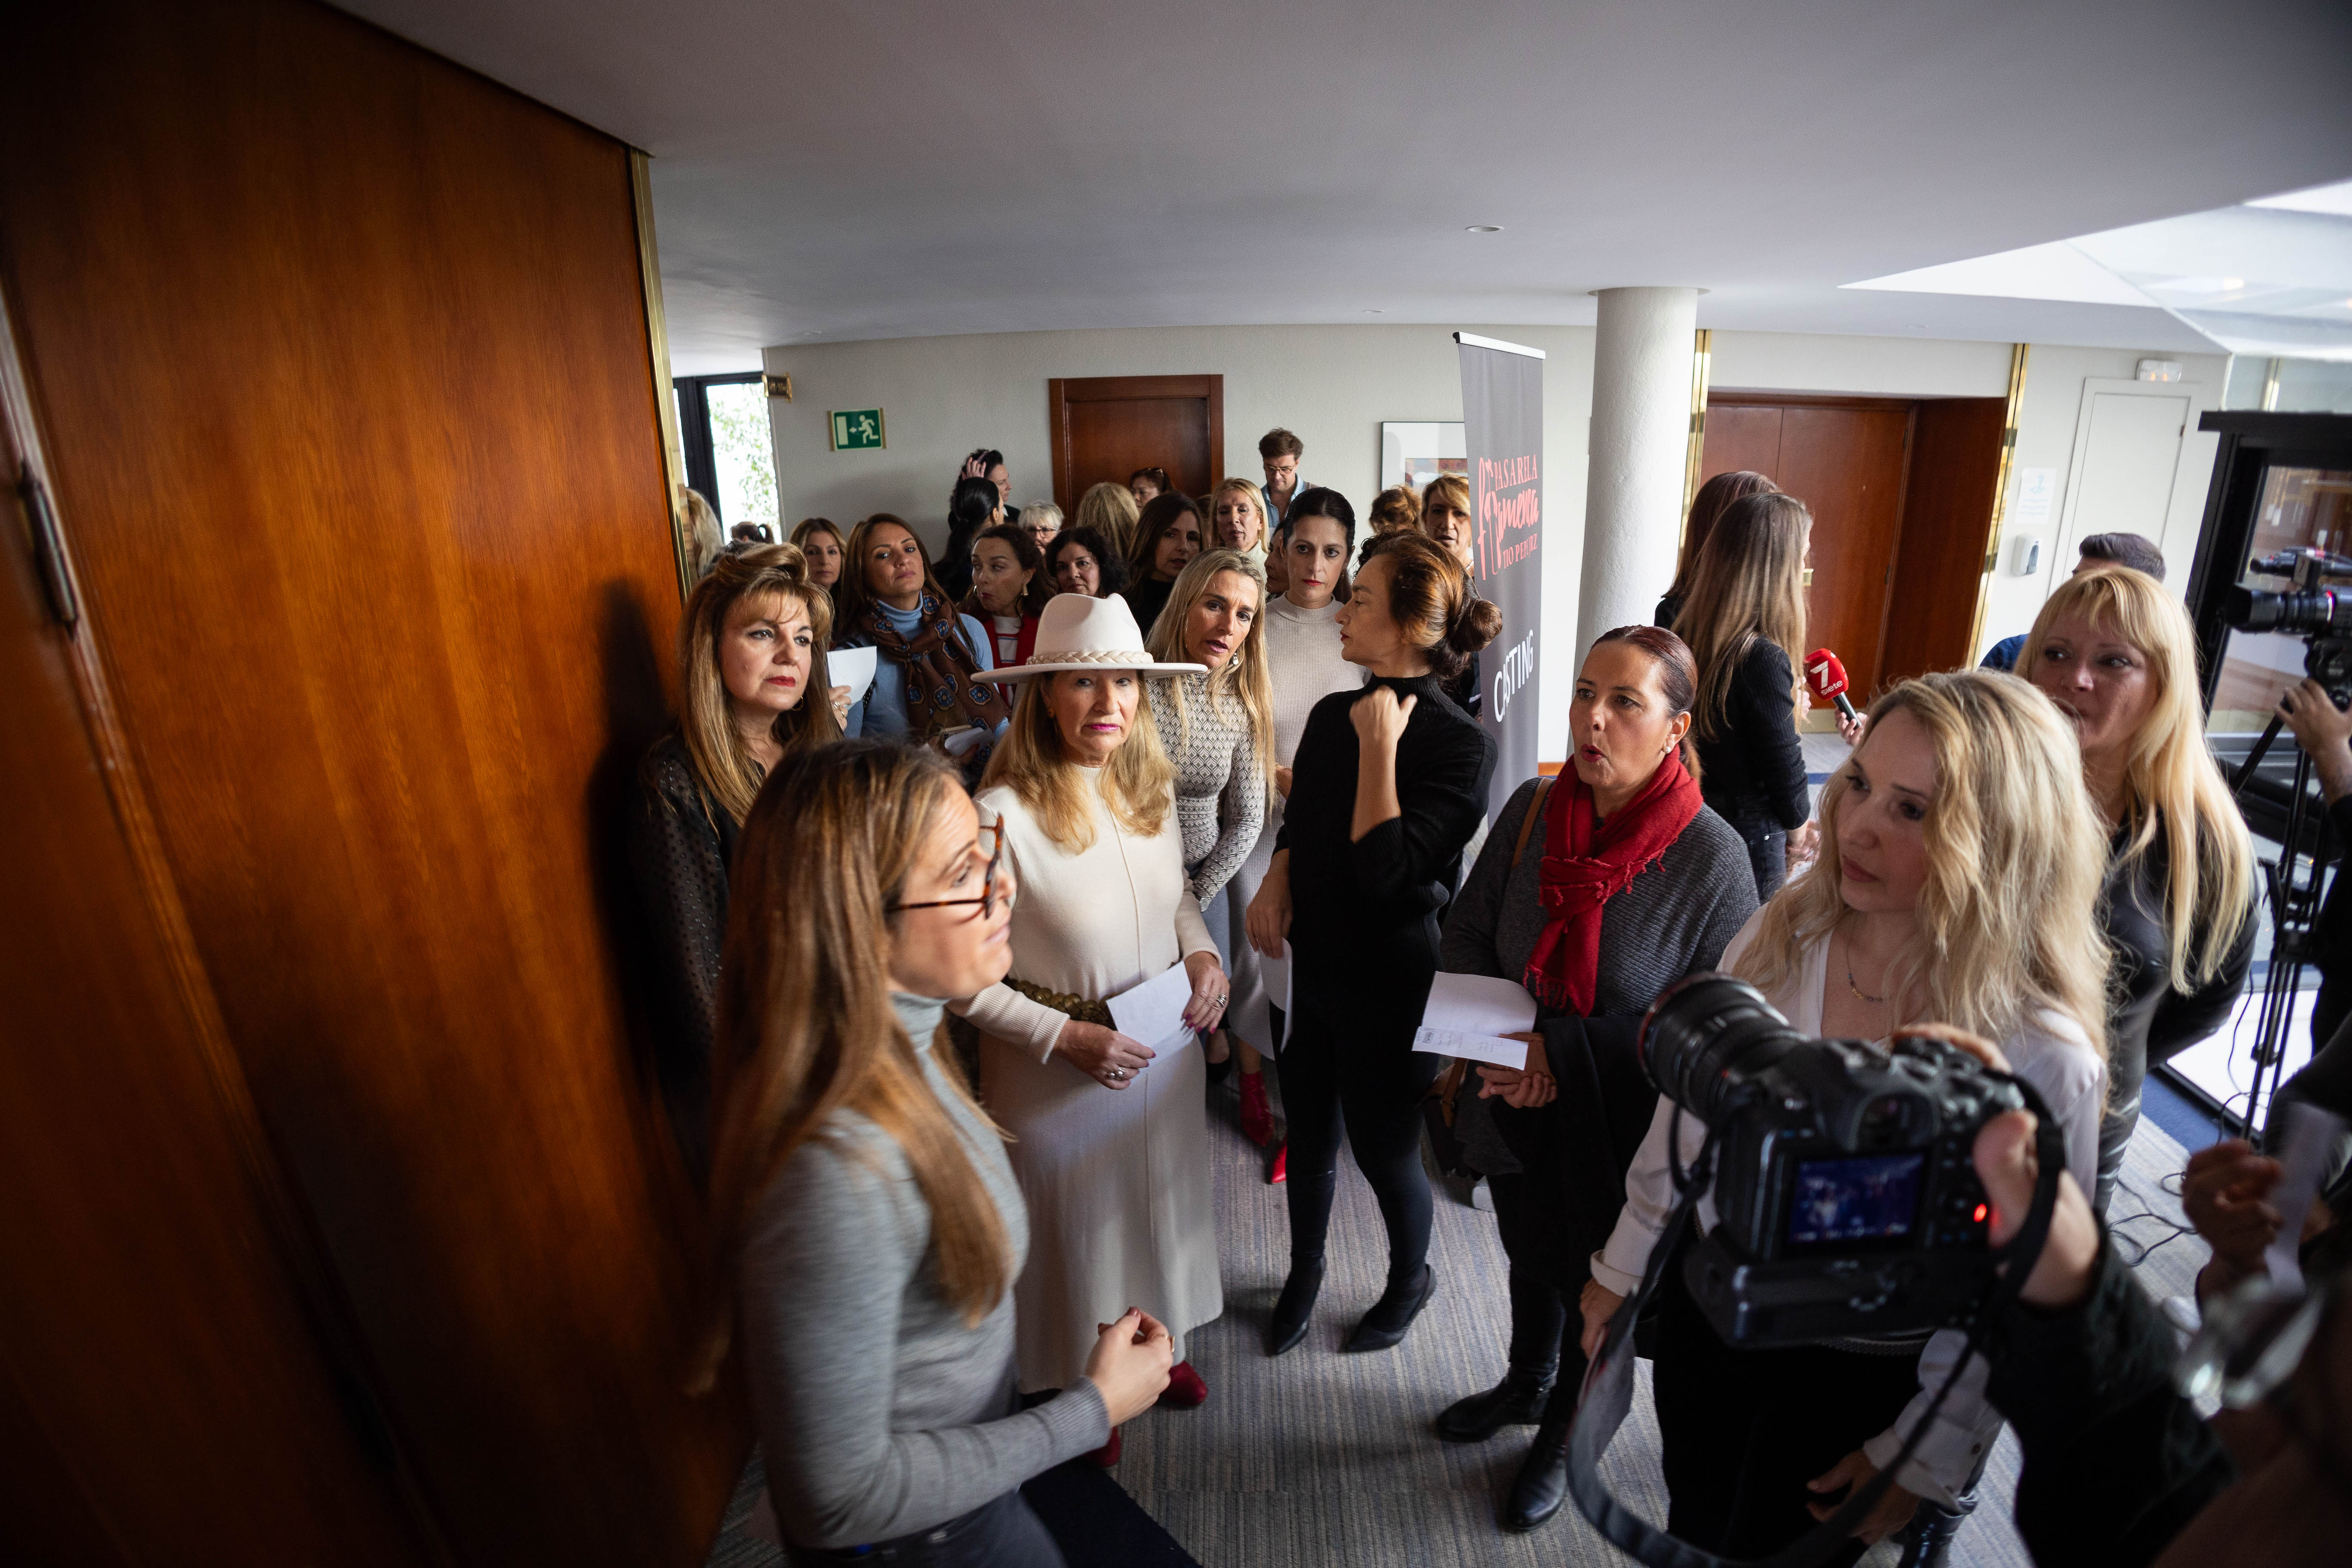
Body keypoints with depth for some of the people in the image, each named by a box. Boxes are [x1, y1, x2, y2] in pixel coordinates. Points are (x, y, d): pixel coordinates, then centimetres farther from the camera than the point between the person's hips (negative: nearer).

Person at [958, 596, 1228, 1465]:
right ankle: (1079, 1387, 47)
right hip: (1056, 1071, -5)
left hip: (1166, 1050, 6)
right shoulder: (1002, 815, -24)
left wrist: (1202, 952, -5)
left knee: (1162, 1204, 25)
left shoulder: (1153, 788, -5)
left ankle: (1158, 1342, 55)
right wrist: (1066, 1037, -21)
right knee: (1074, 1227, 17)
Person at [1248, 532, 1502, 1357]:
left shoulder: (1462, 745, -19)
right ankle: (1304, 1272, 47)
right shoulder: (1333, 714, 1)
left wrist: (1381, 746, -24)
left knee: (1385, 1148, 13)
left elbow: (1386, 868, -26)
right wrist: (1277, 880, -4)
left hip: (1393, 985, -6)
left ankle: (1411, 1278, 44)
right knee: (1308, 1133, 20)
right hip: (1318, 965, 6)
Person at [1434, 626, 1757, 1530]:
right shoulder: (1532, 810, -11)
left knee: (1593, 1286, 22)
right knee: (1529, 1257, 29)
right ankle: (1526, 1385, 60)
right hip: (1521, 1113, 4)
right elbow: (1465, 933, -2)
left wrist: (1561, 1049, -22)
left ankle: (1562, 1436, 52)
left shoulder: (1711, 856, -23)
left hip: (1621, 1134, -3)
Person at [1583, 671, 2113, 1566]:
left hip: (1854, 1379, -3)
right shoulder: (1780, 935, -14)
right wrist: (1623, 1268, 6)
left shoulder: (2043, 1057, -26)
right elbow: (1685, 1108, -3)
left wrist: (1920, 1463, -5)